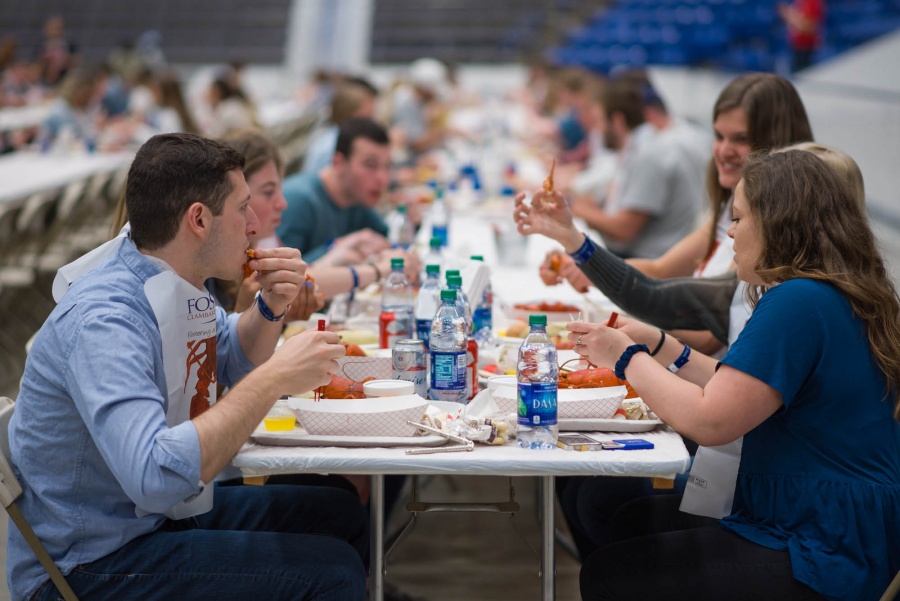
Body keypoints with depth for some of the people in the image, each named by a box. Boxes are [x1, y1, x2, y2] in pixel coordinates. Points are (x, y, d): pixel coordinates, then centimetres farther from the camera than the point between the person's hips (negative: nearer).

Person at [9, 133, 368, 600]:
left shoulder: (176, 282, 1)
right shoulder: (102, 320, -28)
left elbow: (234, 364, 20)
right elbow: (156, 477, -40)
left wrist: (271, 307, -2)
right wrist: (275, 377, -34)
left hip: (165, 511, 10)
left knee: (341, 513, 12)